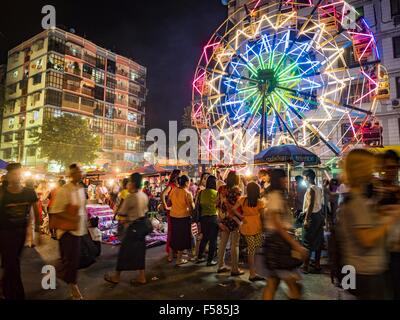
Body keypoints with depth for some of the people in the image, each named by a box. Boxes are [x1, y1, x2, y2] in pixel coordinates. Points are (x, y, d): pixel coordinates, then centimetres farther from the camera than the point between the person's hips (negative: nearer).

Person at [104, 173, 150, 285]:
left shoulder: (130, 197, -18)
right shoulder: (144, 195, 6)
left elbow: (122, 214, -12)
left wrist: (126, 222, 7)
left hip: (134, 226, -8)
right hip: (144, 224, 8)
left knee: (124, 250, 7)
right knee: (140, 250, 15)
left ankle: (116, 276, 23)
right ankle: (141, 277, 22)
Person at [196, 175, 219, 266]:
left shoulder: (202, 192, 1)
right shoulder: (216, 193, -11)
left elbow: (199, 204, 4)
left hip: (203, 217, 5)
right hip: (213, 217, -5)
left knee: (204, 237, 20)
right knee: (213, 239, 7)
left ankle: (199, 257, 27)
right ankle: (210, 260, 12)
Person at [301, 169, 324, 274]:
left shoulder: (310, 189, -16)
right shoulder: (319, 189, 11)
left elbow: (311, 205, -22)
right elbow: (320, 204, 13)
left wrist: (306, 219, -21)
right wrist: (322, 217, 19)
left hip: (312, 216, -9)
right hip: (319, 215, 9)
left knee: (307, 242, -3)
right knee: (318, 241, 13)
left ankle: (306, 266, 1)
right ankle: (317, 264, 22)